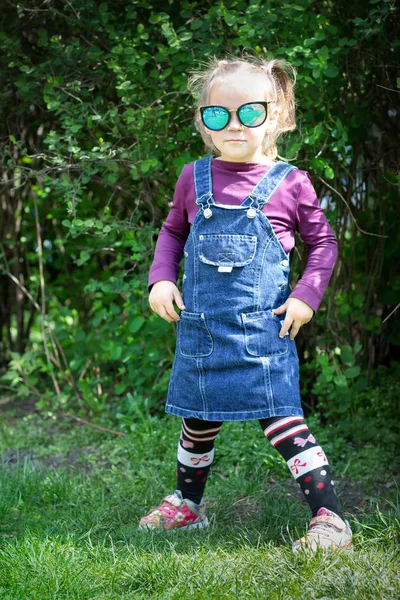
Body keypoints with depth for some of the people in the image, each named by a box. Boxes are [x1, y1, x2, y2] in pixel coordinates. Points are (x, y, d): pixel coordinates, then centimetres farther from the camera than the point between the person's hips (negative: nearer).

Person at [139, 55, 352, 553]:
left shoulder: (289, 184, -4)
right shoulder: (194, 179, 4)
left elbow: (323, 241, 7)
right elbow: (172, 232, 20)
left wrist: (307, 295, -5)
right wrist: (161, 279, 5)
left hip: (263, 330, -4)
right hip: (200, 328, 4)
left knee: (281, 419, -10)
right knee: (198, 420, 17)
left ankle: (329, 518, -5)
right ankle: (187, 505, 36)